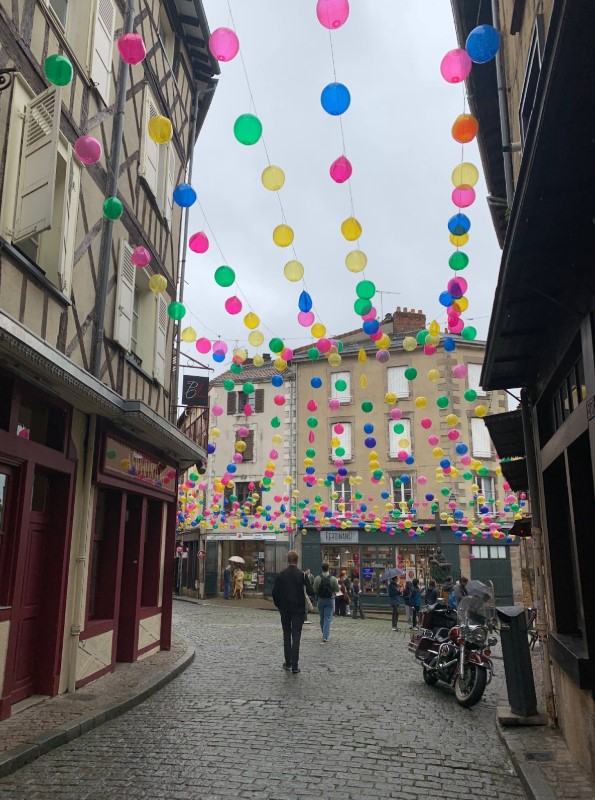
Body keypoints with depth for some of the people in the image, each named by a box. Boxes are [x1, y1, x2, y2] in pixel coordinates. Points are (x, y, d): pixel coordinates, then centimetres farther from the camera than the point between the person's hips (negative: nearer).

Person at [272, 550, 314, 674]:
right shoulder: (302, 575, -10)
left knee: (286, 635, 15)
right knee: (296, 636, 1)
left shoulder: (281, 575, -4)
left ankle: (288, 662, 20)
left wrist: (279, 605, 9)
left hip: (285, 609, 2)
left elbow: (275, 592, -5)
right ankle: (295, 665, -3)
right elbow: (310, 591, -12)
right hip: (298, 609, -2)